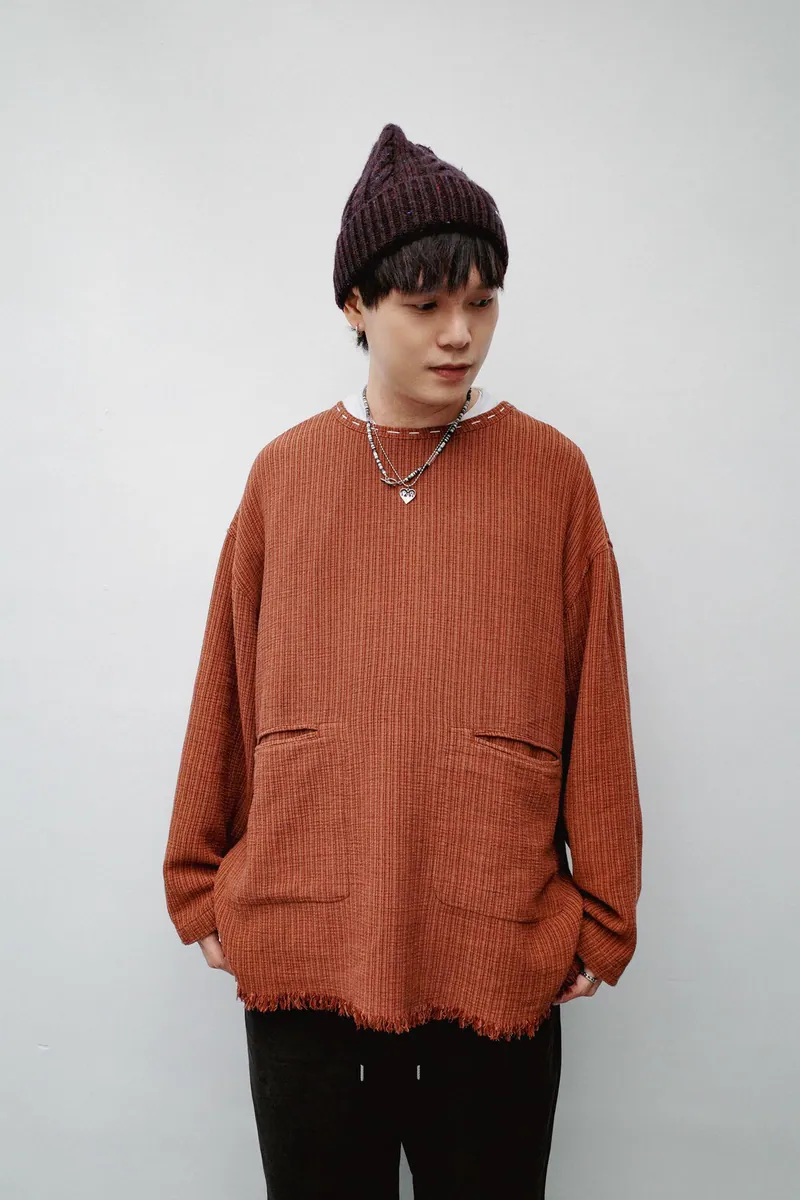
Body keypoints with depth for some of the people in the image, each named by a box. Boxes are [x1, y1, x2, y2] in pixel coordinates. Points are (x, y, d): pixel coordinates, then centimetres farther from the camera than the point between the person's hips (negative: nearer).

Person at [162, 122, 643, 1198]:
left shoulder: (551, 473, 0)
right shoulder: (284, 473, 4)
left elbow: (597, 714, 1)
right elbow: (226, 696, 8)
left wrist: (602, 916, 2)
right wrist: (201, 887, 10)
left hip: (500, 962, -1)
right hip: (300, 952, 2)